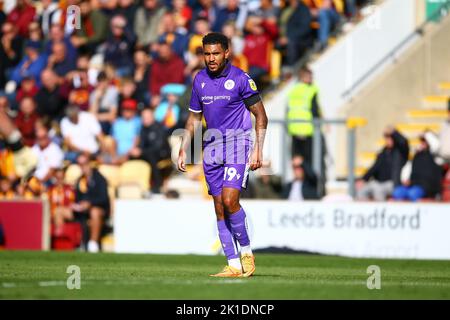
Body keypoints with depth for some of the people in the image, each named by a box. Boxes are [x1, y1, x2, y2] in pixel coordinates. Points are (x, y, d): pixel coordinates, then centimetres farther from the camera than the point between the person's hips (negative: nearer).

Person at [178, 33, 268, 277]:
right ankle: (234, 266, 4)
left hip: (237, 145, -6)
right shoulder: (200, 80, 7)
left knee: (229, 200, -20)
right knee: (220, 208, 2)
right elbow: (194, 118, 18)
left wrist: (258, 150, -9)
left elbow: (261, 115, -3)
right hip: (212, 149, 6)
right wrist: (183, 150, 13)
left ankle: (247, 253, -2)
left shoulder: (240, 79, -8)